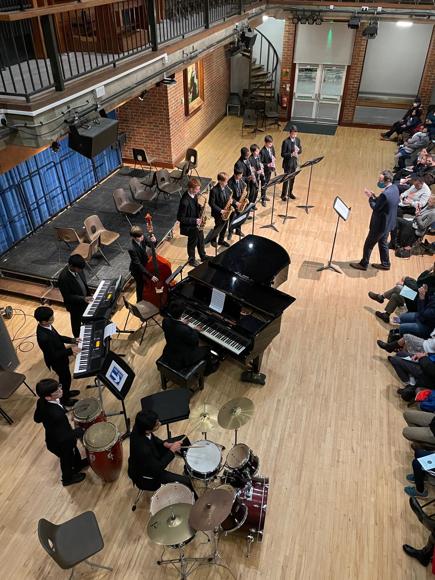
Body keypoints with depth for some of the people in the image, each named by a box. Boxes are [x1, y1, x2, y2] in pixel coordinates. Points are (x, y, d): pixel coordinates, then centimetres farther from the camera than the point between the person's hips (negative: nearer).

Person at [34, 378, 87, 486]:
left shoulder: (41, 402, -22)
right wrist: (81, 431, -25)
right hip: (60, 444, -7)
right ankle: (68, 478, 54)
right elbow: (63, 436, -37)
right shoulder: (56, 414, -46)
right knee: (67, 459, 25)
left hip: (53, 436, 7)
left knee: (73, 450, 33)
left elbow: (37, 419, -5)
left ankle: (78, 464, 62)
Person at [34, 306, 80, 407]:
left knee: (65, 377, 29)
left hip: (60, 358, 8)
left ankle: (66, 392, 54)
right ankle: (64, 399, 42)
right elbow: (54, 355, -30)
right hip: (57, 361, -8)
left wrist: (71, 340, -4)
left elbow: (57, 337, 4)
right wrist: (70, 351, -27)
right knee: (65, 378, 16)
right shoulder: (43, 337, -40)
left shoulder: (46, 326, -14)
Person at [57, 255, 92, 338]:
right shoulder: (64, 277, -34)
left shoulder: (78, 269, -13)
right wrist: (83, 299, -33)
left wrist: (88, 295, 9)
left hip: (84, 299, 6)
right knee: (77, 322, 19)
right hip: (75, 305, -6)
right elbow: (67, 296, -27)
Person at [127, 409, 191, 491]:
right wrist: (172, 451, -23)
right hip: (145, 473, -7)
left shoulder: (139, 428, -23)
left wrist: (165, 444, -13)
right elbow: (157, 468, -26)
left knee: (183, 440, 7)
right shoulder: (143, 450, -43)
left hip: (152, 457, 7)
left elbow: (152, 438, 1)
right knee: (185, 481, -10)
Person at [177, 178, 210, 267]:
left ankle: (203, 256, 44)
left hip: (197, 222, 8)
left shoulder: (194, 195, -8)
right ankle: (192, 260, 32)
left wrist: (200, 208, -9)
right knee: (193, 241, 8)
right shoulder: (185, 201, -32)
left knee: (200, 239, 22)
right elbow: (180, 218, -26)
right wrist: (194, 221, -25)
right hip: (188, 226, -8)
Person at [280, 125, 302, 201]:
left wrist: (298, 150, -15)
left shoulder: (297, 140, 1)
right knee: (286, 179, -1)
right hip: (287, 163, -6)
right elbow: (282, 154, -18)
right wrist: (291, 154, -30)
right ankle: (283, 195, 11)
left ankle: (290, 193, 32)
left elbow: (300, 150, 9)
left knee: (292, 179, 16)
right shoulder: (286, 142, -18)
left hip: (294, 163, 6)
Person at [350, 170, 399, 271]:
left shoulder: (385, 194, -32)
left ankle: (364, 264, 26)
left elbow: (375, 208, -22)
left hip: (380, 225, -9)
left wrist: (370, 198, -10)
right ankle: (385, 264, 39)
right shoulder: (394, 188, -3)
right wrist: (374, 197, -3)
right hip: (388, 222, 9)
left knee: (368, 245, 9)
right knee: (383, 243, 25)